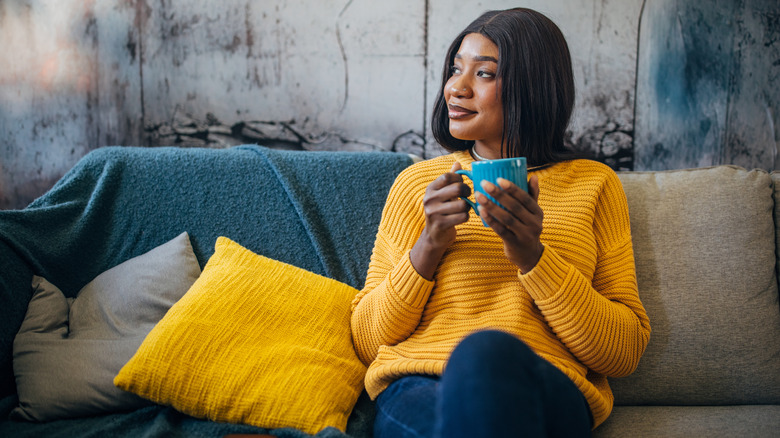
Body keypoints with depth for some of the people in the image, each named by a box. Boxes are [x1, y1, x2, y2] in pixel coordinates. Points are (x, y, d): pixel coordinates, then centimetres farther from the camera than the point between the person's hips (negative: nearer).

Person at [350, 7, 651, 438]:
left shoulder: (592, 183, 13)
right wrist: (428, 247, -6)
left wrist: (533, 257, -9)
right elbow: (366, 341, 11)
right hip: (416, 386, 0)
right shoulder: (417, 181, 15)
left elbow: (626, 352, 5)